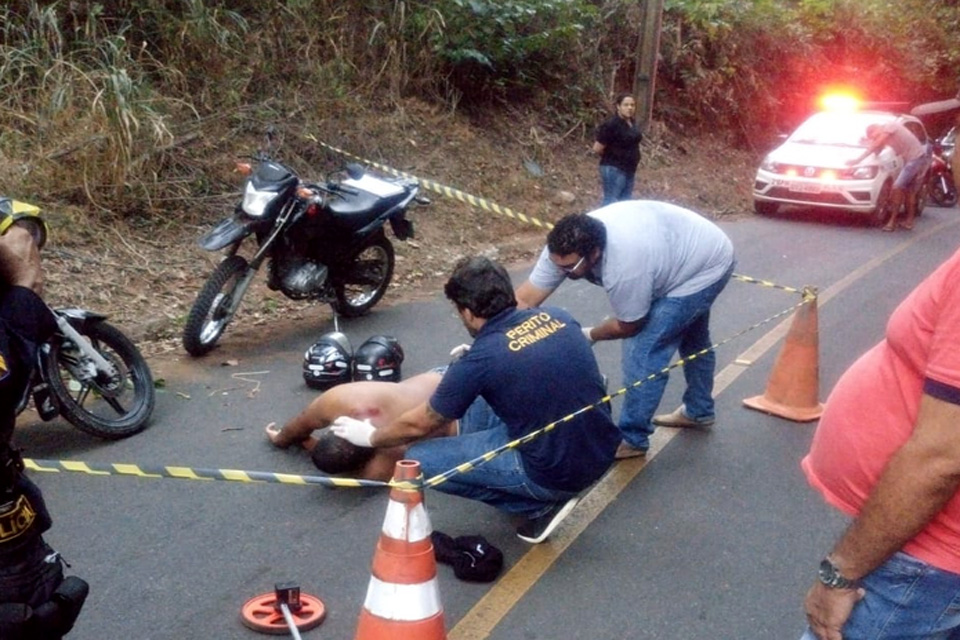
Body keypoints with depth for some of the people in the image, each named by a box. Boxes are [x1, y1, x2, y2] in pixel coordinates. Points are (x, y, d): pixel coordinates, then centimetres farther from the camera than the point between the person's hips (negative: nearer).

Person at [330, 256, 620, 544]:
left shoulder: (479, 360, -15)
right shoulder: (558, 317, 1)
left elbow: (418, 425, 1)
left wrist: (370, 437, 20)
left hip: (559, 471, -7)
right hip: (602, 452, 8)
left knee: (420, 460, 1)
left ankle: (541, 504, 4)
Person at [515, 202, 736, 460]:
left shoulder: (624, 267, -42)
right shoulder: (567, 245, -22)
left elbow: (628, 326, -24)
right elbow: (524, 298, -20)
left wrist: (589, 335, -7)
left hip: (709, 267, -9)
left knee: (644, 348, -15)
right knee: (690, 337, 27)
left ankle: (632, 439, 0)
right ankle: (698, 410, 49)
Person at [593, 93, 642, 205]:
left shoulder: (631, 122, 7)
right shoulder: (611, 124, -19)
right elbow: (597, 149, -17)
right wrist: (610, 157, -1)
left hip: (629, 168, 8)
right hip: (614, 169, -8)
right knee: (611, 202, -5)